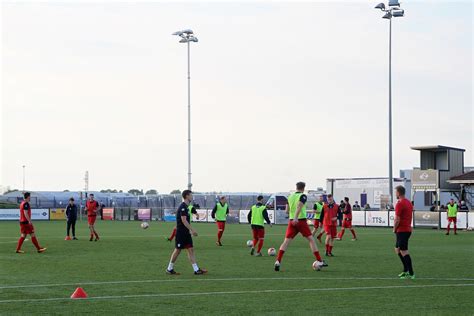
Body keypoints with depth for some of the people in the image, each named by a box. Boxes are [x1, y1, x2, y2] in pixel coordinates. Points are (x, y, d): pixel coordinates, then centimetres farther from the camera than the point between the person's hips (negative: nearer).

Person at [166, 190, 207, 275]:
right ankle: (169, 269, 11)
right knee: (178, 250, -1)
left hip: (186, 233, 9)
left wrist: (190, 230, 21)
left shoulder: (186, 207, 14)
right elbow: (184, 221, -23)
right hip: (181, 233, -9)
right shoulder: (182, 207, -16)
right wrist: (192, 230, -23)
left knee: (191, 250, 4)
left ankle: (196, 270, 3)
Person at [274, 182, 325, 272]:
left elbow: (287, 211, 15)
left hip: (292, 221, 4)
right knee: (311, 240, 5)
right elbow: (299, 206, -21)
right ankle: (319, 261, 5)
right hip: (301, 221, -4)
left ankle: (278, 261, -12)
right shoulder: (303, 196, -4)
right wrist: (296, 218, -32)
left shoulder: (290, 197, 12)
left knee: (286, 241, 1)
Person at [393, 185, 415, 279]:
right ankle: (406, 270, 19)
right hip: (408, 229, 10)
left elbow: (397, 219, -20)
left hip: (402, 231, -10)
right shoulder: (409, 203, 14)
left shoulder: (400, 204, -16)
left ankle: (410, 274, -6)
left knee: (404, 252, -6)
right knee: (397, 250, 19)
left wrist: (394, 229, -4)